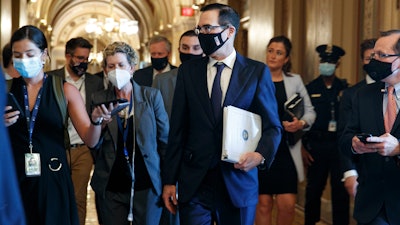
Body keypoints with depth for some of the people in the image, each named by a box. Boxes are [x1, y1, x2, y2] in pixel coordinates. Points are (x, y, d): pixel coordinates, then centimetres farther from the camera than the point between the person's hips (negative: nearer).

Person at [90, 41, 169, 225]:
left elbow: (165, 141, 4)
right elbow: (93, 145, 2)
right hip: (111, 188, 1)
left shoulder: (152, 96, 1)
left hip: (147, 185, -1)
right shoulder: (99, 99, 4)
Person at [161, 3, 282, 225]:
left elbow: (272, 126, 3)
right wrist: (169, 180, 3)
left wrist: (261, 154, -18)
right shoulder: (187, 71, 6)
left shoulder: (257, 71, 1)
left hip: (238, 183, -1)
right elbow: (177, 129, 6)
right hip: (194, 183, 1)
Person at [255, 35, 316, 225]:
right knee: (263, 203, 2)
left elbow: (310, 111, 12)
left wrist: (301, 123, -7)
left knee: (288, 204, -6)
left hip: (286, 151, 1)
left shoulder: (295, 81, 9)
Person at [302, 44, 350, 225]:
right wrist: (305, 147, -1)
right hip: (316, 145, 0)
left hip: (339, 145, 0)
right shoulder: (310, 88, 4)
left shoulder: (345, 88, 4)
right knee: (314, 189, 8)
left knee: (340, 190, 3)